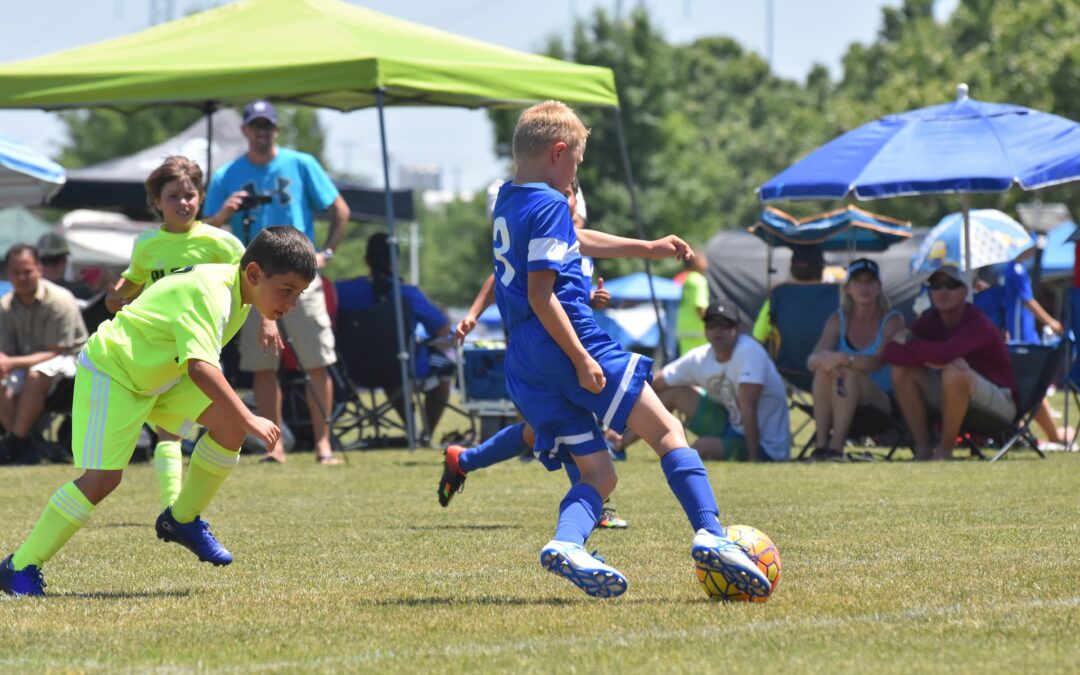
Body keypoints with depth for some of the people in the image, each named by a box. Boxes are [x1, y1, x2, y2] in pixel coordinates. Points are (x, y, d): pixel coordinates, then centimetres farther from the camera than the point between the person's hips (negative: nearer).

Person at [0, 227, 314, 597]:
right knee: (102, 477, -18)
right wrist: (249, 419, -49)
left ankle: (182, 519, 8)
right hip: (109, 372, -9)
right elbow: (199, 367, -47)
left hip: (158, 374, 9)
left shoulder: (238, 290, -2)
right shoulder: (210, 296, -32)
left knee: (228, 425, -11)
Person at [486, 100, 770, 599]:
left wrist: (648, 249, 40)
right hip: (568, 343, -9)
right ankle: (709, 535, -15)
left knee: (598, 476, 7)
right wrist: (581, 359, -20)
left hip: (525, 367, 9)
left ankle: (566, 544, -21)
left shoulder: (508, 202, 19)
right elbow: (541, 294, -18)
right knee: (667, 432, -1)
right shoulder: (549, 205, -10)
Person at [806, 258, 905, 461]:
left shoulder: (892, 321, -3)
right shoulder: (838, 320, 7)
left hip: (882, 403, -3)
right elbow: (812, 361, -7)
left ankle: (836, 447, -40)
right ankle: (821, 445, -34)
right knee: (824, 370, -28)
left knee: (849, 373, -32)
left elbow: (878, 362, -21)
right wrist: (823, 360, -32)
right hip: (842, 401, 3)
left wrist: (844, 359, -37)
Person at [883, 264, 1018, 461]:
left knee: (954, 372, -36)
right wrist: (929, 359, -31)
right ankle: (923, 450, -12)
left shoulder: (978, 324, -22)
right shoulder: (931, 319, -3)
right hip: (954, 395, 6)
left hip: (999, 402, -6)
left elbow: (943, 354, -41)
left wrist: (909, 342, -20)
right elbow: (890, 353, -14)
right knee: (901, 370, -13)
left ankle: (944, 452, -20)